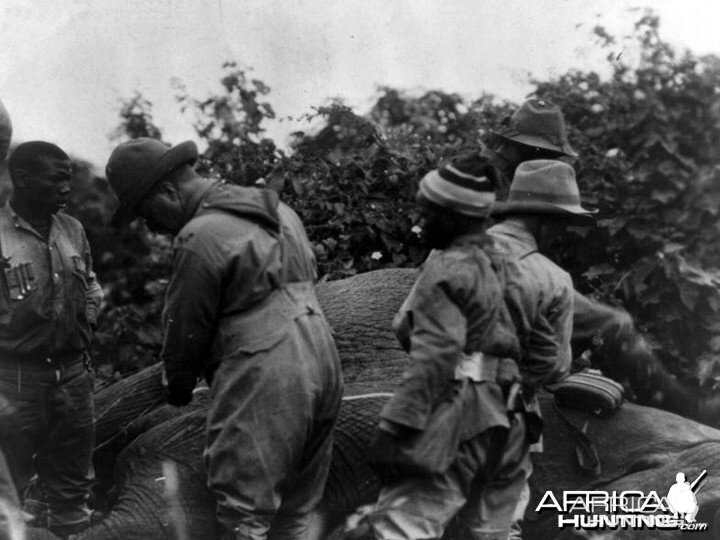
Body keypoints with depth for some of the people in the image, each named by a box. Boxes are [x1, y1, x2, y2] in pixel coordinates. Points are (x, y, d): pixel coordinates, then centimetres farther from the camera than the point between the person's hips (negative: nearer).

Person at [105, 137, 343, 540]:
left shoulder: (199, 238, -13)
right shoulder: (281, 212, 14)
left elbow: (187, 329, -6)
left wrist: (178, 388, 13)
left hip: (262, 382, -9)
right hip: (323, 363, 9)